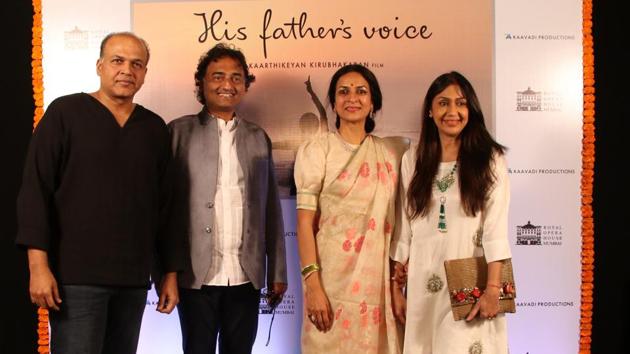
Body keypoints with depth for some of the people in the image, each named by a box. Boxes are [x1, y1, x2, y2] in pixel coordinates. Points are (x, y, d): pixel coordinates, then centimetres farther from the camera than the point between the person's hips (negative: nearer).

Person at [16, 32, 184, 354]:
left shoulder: (155, 128, 11)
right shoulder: (65, 112, 0)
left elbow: (164, 204, 13)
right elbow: (35, 189, -6)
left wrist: (171, 272, 10)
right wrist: (39, 265, -13)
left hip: (134, 279, 4)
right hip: (77, 275, -4)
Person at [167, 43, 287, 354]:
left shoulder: (258, 138, 12)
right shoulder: (180, 132, 2)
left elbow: (271, 209, 11)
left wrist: (278, 272, 8)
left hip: (246, 278, 3)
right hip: (196, 276, -2)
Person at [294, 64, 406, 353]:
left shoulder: (391, 152, 9)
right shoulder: (317, 150, -3)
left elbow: (398, 218, 14)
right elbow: (305, 221, -8)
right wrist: (312, 284, -15)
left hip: (379, 275, 4)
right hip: (333, 273, -3)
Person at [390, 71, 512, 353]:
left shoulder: (490, 159, -1)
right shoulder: (413, 160, 7)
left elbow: (496, 227, -7)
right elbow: (403, 227, 7)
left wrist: (493, 288, -15)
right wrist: (396, 285, 5)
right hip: (423, 284, 3)